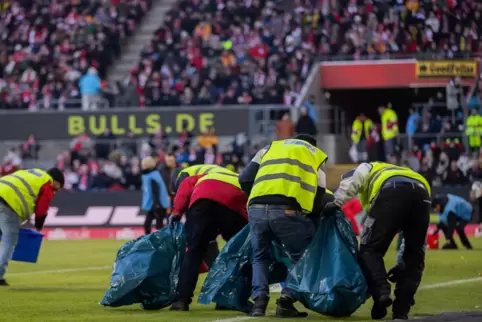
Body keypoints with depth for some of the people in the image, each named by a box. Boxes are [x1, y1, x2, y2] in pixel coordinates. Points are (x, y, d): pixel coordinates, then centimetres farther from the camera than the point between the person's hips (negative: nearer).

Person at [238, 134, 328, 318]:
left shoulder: (271, 148, 31)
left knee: (260, 257, 24)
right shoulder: (316, 155, 27)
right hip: (288, 211, -2)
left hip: (257, 209, 2)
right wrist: (313, 217, 34)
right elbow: (318, 197, 18)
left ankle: (259, 298, 4)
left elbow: (245, 180, 21)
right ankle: (286, 300, 2)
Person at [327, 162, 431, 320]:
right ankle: (401, 309, 8)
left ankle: (381, 293, -18)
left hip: (391, 193, -4)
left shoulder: (368, 169, 36)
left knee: (370, 249, 5)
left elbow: (353, 179, 10)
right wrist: (400, 263, 42)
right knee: (414, 257, 17)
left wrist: (337, 202, 7)